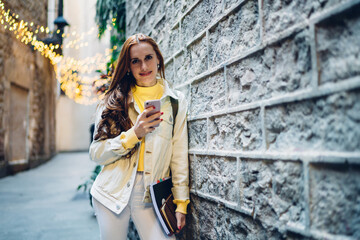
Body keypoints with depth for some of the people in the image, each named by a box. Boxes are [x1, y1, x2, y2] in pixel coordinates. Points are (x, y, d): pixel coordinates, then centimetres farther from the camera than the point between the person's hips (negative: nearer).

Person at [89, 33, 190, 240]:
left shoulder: (176, 101, 3)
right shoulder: (115, 101, 4)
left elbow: (179, 156, 1)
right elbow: (96, 154, -1)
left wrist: (181, 203, -4)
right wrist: (134, 134, -16)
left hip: (150, 197, -1)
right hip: (113, 193, 1)